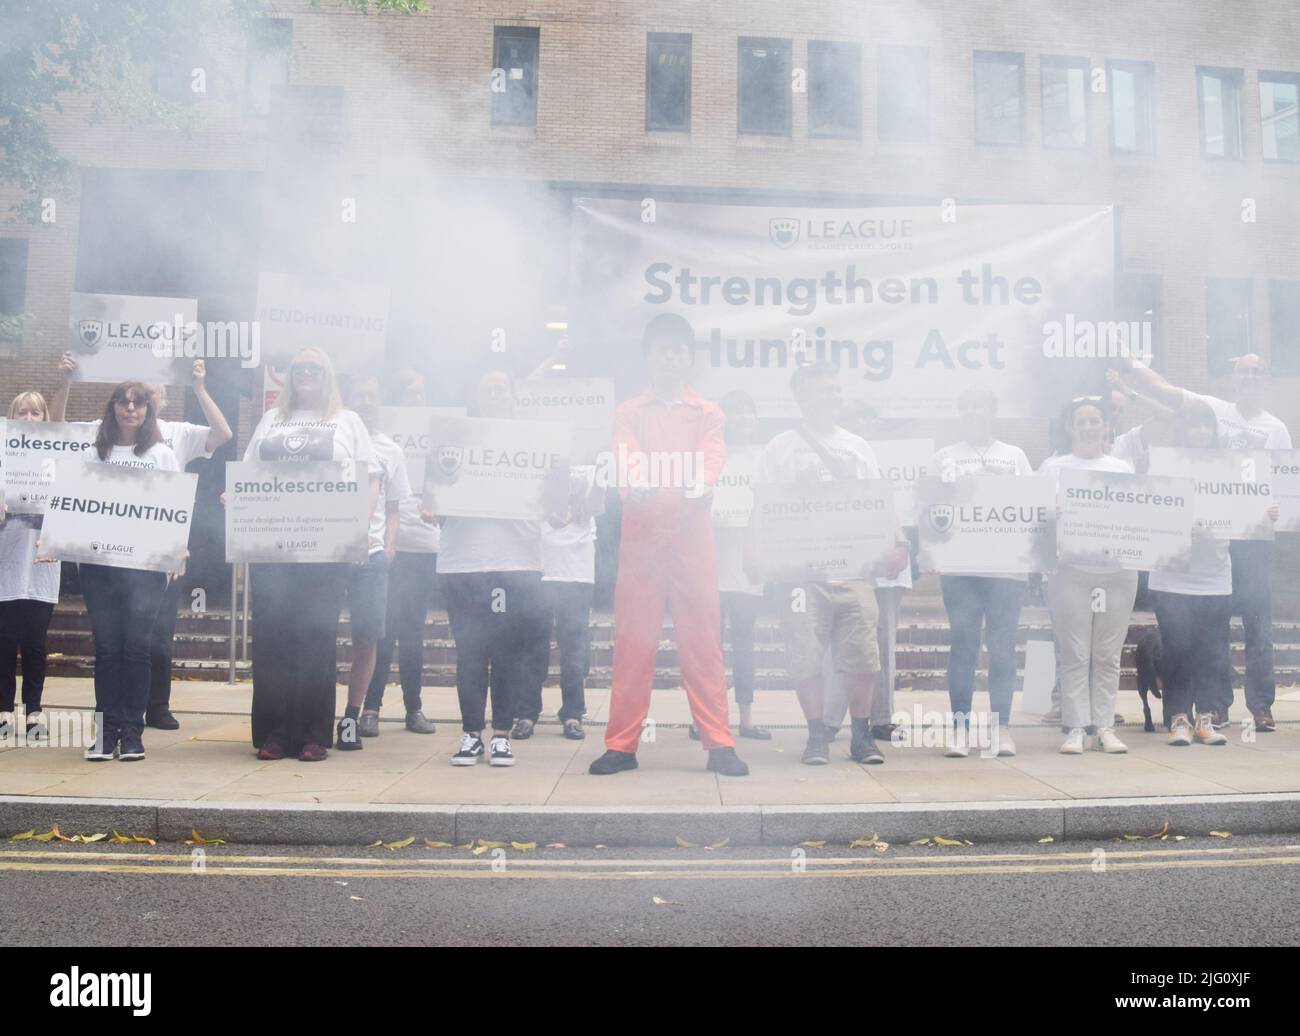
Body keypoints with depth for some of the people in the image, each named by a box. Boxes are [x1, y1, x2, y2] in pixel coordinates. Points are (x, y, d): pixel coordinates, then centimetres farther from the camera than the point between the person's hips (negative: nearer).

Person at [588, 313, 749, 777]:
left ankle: (719, 744, 4)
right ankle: (622, 745, 8)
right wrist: (639, 486, -30)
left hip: (692, 535, 0)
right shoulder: (628, 412, 12)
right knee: (632, 640, 2)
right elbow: (628, 460, -7)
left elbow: (710, 464, -4)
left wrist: (699, 491, -28)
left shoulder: (707, 413, 13)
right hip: (640, 535, 0)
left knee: (702, 638, 0)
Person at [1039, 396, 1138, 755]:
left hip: (1117, 570, 2)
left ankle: (1104, 726, 10)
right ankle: (1077, 727, 2)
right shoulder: (1054, 467, 9)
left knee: (1108, 655, 4)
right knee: (1075, 654, -3)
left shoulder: (1123, 468, 15)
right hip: (1071, 570, -2)